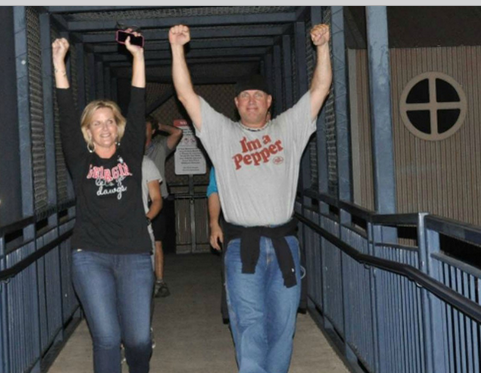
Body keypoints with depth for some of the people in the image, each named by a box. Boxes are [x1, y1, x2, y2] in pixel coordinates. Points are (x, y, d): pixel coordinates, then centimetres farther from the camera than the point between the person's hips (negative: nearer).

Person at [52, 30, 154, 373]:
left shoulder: (130, 155, 9)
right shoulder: (81, 161, 6)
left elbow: (138, 108, 2)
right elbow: (66, 115, 0)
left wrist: (138, 56, -3)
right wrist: (59, 62, -5)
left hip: (134, 257, 1)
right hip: (91, 257, 0)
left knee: (139, 338, -1)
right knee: (106, 338, -5)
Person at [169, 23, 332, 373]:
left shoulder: (288, 128, 14)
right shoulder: (222, 132, 10)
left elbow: (320, 89, 8)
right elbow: (186, 94, 4)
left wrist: (323, 46, -4)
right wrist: (177, 48, -4)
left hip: (285, 243, 2)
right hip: (242, 245, -2)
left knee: (282, 327, 7)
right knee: (250, 324, -10)